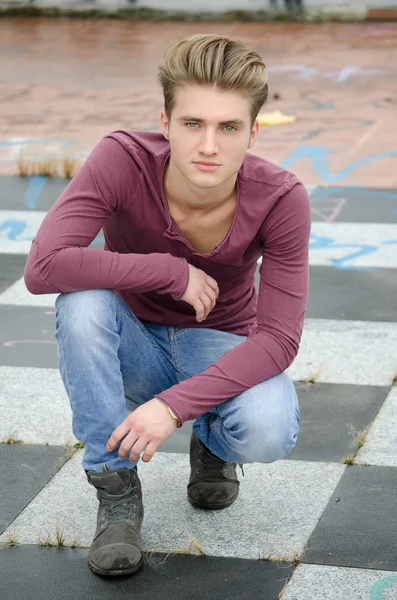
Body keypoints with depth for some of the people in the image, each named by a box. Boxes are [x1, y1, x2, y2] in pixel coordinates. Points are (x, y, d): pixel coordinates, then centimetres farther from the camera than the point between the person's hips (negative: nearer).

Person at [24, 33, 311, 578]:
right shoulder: (122, 161, -27)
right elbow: (42, 268, -38)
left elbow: (278, 338, -24)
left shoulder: (281, 200, -24)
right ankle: (117, 491, -16)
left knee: (268, 431, -33)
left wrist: (175, 405, -34)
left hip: (220, 351, 0)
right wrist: (171, 272, -32)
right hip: (133, 347, 0)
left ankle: (213, 443, 7)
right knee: (83, 301, -34)